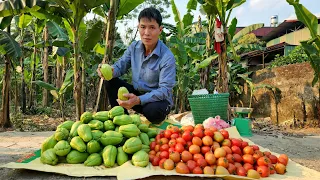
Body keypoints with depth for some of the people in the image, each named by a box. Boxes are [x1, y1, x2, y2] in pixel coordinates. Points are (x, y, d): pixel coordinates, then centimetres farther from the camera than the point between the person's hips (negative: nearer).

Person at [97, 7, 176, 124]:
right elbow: (121, 65, 2)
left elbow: (165, 90, -28)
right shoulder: (134, 47, -3)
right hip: (136, 94, 6)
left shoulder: (167, 57, -23)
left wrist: (138, 100, -42)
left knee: (153, 110, -39)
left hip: (158, 99, -5)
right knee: (110, 82, -9)